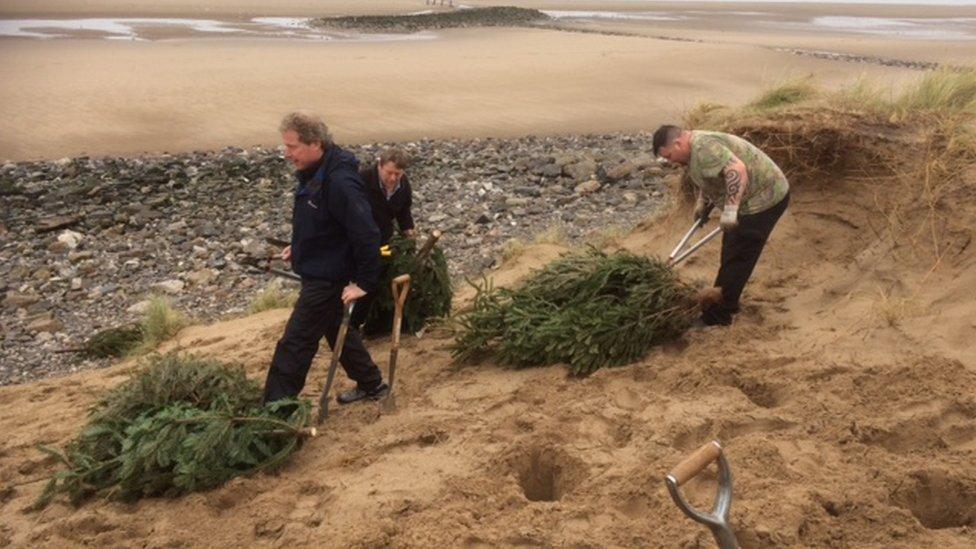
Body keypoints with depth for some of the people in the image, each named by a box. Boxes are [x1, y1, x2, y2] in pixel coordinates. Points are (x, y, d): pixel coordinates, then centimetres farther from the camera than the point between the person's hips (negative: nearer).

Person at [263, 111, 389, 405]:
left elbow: (367, 235, -28)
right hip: (319, 272, 10)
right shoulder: (313, 172, 2)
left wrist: (365, 283, -23)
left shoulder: (340, 182, -27)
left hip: (327, 279, -10)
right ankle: (371, 384, 39)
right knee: (338, 331, 23)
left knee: (294, 345, -3)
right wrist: (298, 247, 11)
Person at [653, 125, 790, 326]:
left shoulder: (704, 147, -22)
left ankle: (718, 315, 2)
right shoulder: (696, 147, 11)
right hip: (760, 196, 11)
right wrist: (702, 203, 26)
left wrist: (730, 210, -33)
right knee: (732, 251, 18)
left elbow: (737, 170, -33)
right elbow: (709, 178, 28)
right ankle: (727, 302, 30)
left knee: (736, 257, -5)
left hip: (764, 199, -11)